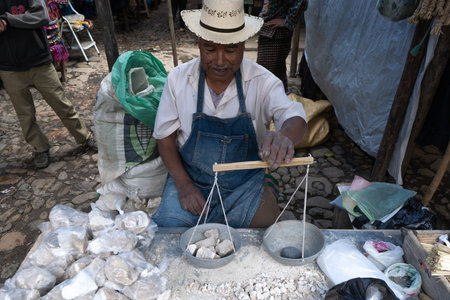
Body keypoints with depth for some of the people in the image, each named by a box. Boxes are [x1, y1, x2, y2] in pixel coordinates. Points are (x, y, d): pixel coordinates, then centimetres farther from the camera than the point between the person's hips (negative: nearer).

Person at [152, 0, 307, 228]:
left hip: (245, 184, 0)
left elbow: (295, 118, -24)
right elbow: (165, 136, -1)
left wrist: (285, 137, -50)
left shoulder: (262, 81, -10)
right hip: (190, 178, 1)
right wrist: (184, 185, -12)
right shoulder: (178, 79, -6)